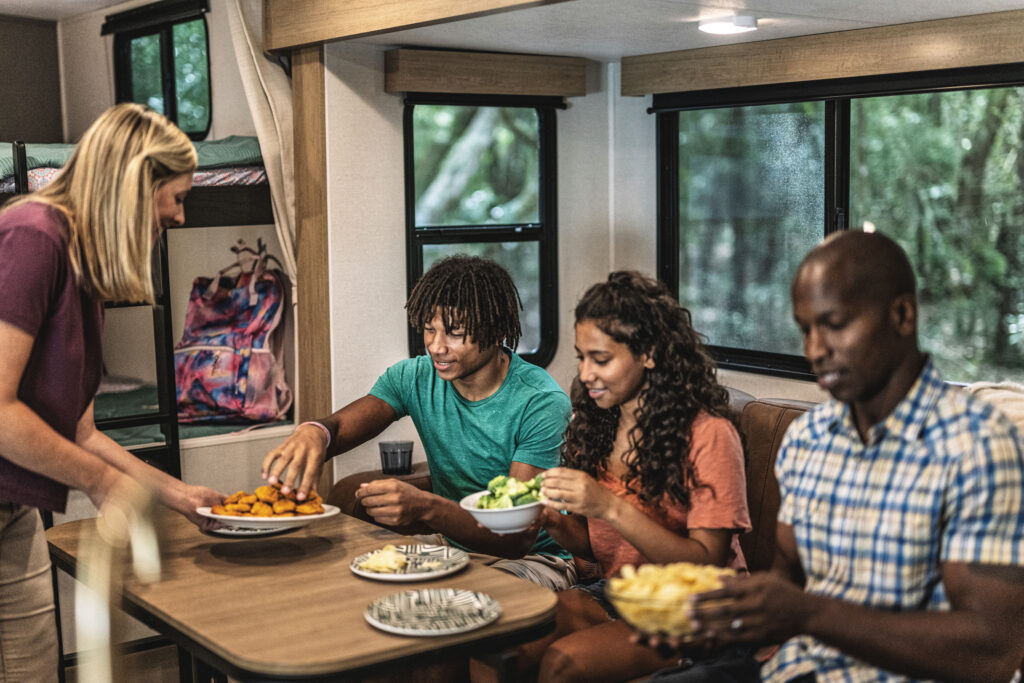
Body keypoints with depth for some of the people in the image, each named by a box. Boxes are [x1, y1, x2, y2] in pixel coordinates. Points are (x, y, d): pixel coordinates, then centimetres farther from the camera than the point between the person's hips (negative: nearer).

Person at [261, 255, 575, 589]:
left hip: (536, 557, -5)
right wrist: (315, 432, -37)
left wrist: (425, 507, -42)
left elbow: (518, 538, -26)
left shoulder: (541, 403, -20)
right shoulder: (415, 378, -1)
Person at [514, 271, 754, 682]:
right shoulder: (594, 424, 7)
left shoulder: (707, 435, -14)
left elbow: (707, 562, -17)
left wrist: (611, 507, -26)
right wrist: (553, 522, -12)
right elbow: (596, 548, 11)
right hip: (614, 594, 5)